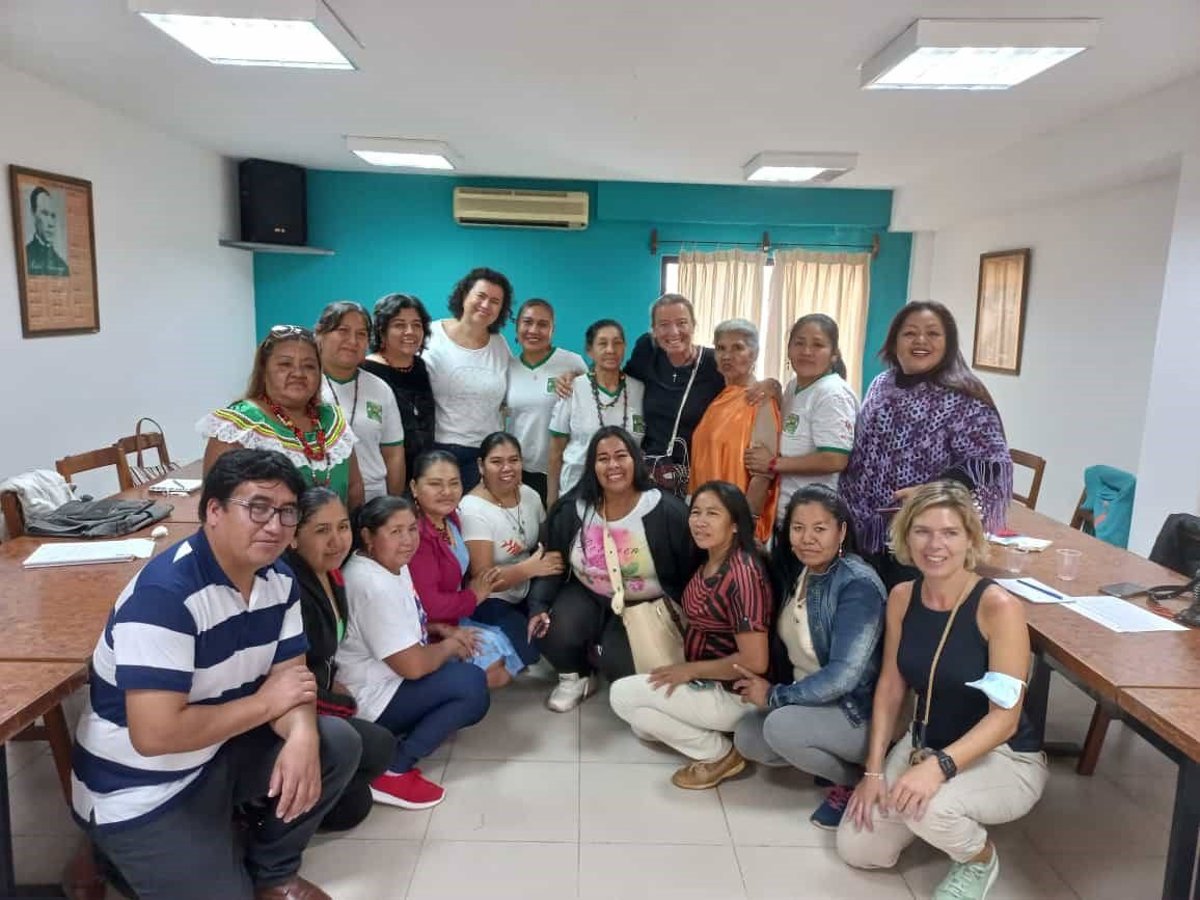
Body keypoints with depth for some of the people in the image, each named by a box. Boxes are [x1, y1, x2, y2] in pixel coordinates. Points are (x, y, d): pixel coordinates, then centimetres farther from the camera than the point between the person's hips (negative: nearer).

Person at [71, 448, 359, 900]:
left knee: (337, 744, -8)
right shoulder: (165, 593, -30)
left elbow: (289, 680, -3)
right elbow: (155, 734, -33)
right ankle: (119, 859, 17)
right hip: (142, 793, -7)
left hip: (221, 750, 7)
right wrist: (265, 703, -21)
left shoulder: (279, 579, -4)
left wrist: (301, 735, -26)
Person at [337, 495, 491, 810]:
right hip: (371, 700, -10)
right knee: (472, 685, -20)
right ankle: (391, 771, -13)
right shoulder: (375, 586, -27)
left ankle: (400, 736, 5)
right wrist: (449, 645, -8)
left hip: (390, 679, 10)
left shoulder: (392, 565, 3)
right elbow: (413, 666, -27)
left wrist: (442, 629, 3)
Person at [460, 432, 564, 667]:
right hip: (490, 601, -5)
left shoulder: (529, 495, -1)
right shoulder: (473, 509, -19)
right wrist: (530, 568, -32)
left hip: (527, 593, 6)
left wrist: (554, 558, -8)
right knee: (532, 652, -22)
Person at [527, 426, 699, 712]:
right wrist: (538, 606, -13)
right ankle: (575, 678, 11)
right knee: (555, 630, -24)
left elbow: (689, 573, -11)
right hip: (587, 595, 3)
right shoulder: (571, 510, -9)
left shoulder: (668, 511, -19)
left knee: (616, 659, -25)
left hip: (646, 605, -2)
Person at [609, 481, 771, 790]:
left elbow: (755, 662, -29)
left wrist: (690, 669, -19)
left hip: (734, 693, -9)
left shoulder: (742, 573, -26)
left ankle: (720, 753, -1)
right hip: (707, 682, 10)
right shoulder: (707, 563, 2)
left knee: (623, 694, -9)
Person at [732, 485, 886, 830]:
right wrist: (765, 687, -7)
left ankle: (859, 781, -3)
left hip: (860, 711, -7)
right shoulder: (794, 571, -1)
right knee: (747, 739, -6)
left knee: (781, 726, -28)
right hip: (809, 700, 8)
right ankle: (834, 762, 11)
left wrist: (775, 696, -19)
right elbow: (786, 645, 9)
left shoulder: (858, 585, -24)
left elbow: (844, 675, -28)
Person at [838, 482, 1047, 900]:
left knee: (928, 807, -35)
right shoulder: (902, 597, -7)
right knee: (857, 848, -1)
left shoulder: (998, 606, -24)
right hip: (924, 746, 5)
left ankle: (980, 858, 2)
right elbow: (890, 686, 0)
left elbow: (1004, 718, -24)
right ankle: (949, 820, 26)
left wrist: (940, 767, -37)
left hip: (1005, 759, -5)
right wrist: (874, 769, -5)